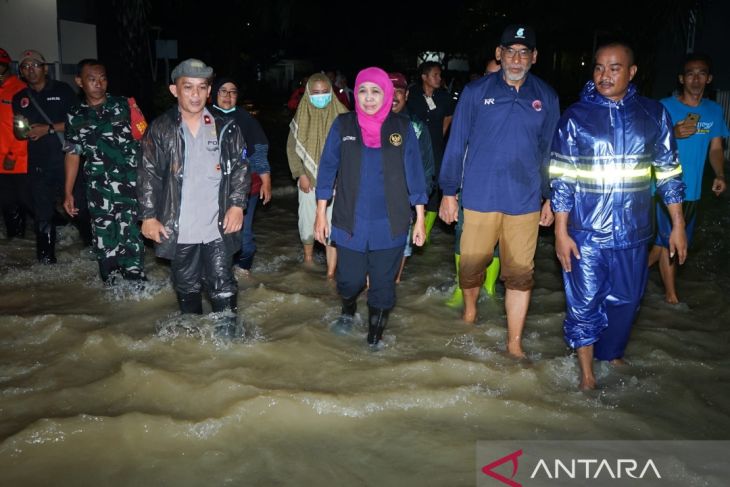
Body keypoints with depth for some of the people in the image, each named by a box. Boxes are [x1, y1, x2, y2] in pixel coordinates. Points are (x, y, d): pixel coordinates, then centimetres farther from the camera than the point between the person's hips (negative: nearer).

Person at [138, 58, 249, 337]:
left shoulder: (226, 129, 2)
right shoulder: (160, 130, -1)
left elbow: (240, 169, 5)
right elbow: (148, 175, 1)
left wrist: (237, 204, -5)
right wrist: (148, 216, -3)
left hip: (218, 227, 0)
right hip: (179, 229, 1)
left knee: (222, 285, 4)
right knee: (186, 286, 15)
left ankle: (228, 333, 17)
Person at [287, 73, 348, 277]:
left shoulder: (341, 115, -4)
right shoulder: (301, 116, 1)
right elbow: (292, 147, 4)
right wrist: (300, 174, -5)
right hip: (308, 180, 2)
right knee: (307, 220, 12)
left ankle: (331, 272, -3)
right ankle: (308, 257, 38)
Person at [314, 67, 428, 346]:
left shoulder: (402, 127, -1)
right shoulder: (343, 125, 0)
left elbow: (414, 174, 1)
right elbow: (328, 169, 3)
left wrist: (420, 219, 0)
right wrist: (321, 214, 1)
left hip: (390, 225, 0)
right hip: (350, 223, 0)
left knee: (383, 285, 7)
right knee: (349, 280, 9)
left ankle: (375, 338, 28)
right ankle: (348, 311, 44)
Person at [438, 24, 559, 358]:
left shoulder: (546, 97, 4)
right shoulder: (476, 92, -1)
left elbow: (550, 151, 10)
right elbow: (456, 143, 1)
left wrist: (550, 198, 10)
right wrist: (449, 192, 0)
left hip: (525, 201, 1)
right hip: (479, 197, -1)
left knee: (520, 274, 5)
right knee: (471, 265, 9)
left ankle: (514, 343, 18)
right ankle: (469, 309, 40)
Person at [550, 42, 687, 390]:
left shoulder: (653, 114, 3)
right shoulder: (575, 117, -3)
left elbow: (669, 172, 7)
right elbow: (561, 179, -4)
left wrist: (678, 225, 6)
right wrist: (561, 231, -8)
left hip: (633, 231, 3)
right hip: (585, 232, -2)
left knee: (626, 299, 14)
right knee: (585, 301, 4)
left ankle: (611, 354, 38)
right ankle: (586, 371, 21)